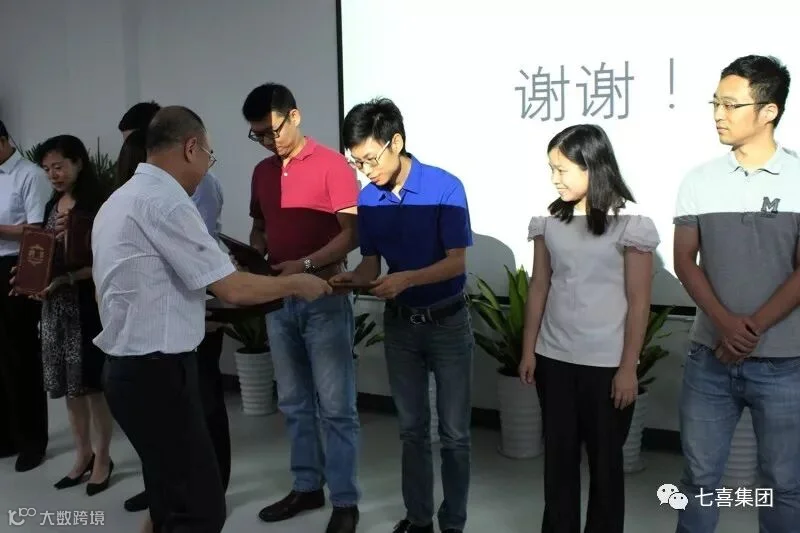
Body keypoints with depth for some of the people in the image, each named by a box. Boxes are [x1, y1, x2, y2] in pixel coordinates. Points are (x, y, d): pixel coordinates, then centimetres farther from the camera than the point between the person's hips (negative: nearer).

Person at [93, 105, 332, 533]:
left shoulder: (121, 199, 15)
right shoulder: (165, 201, -17)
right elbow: (234, 289, -18)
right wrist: (298, 284, -2)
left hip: (131, 367, 11)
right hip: (157, 373, -11)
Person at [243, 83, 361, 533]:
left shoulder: (332, 165, -8)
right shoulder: (262, 173, 12)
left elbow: (352, 233, -13)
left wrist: (305, 264, -24)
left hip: (324, 298, -6)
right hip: (279, 300, 7)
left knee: (336, 405, 0)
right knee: (294, 403, 14)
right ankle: (307, 486, 27)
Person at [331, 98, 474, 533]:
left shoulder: (445, 188, -17)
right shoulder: (367, 199, -3)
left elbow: (457, 262, -18)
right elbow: (371, 262, 3)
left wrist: (406, 279, -31)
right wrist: (353, 278, -19)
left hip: (448, 322, -4)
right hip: (399, 324, 4)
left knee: (454, 433, 5)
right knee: (412, 429, 14)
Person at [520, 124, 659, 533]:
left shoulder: (629, 224, -10)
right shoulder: (549, 220, 3)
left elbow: (639, 303, -8)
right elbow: (539, 288, 8)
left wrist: (628, 367, -9)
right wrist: (528, 351, 8)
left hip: (606, 364, -4)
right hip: (554, 360, 4)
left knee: (605, 460, 11)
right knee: (558, 456, 13)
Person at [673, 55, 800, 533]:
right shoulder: (699, 181, 3)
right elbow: (685, 261, 0)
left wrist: (753, 329, -14)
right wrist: (726, 323, -14)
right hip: (710, 357, 2)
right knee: (701, 475, 11)